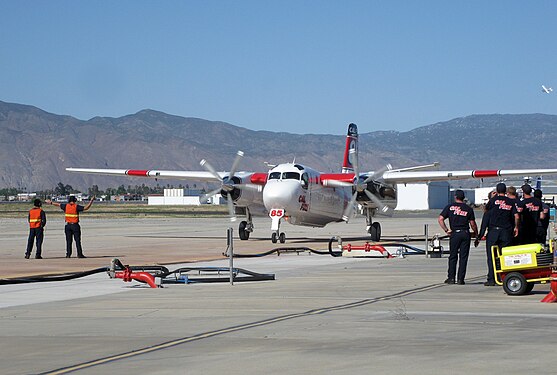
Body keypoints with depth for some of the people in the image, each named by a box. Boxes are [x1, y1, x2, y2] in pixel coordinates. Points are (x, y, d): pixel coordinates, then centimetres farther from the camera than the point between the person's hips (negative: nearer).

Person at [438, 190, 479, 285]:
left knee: (453, 257, 7)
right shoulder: (468, 209, 6)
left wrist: (446, 230, 1)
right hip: (466, 233, 1)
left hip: (455, 233, -1)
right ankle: (460, 279, 2)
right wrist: (476, 234, 17)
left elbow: (440, 219, -3)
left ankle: (451, 278, 4)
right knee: (463, 257, 4)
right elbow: (472, 224, 4)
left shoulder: (450, 207, 4)